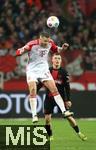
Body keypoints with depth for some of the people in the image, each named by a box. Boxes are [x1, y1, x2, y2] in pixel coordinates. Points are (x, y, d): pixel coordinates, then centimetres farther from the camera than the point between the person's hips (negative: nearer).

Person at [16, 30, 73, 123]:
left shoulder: (50, 43, -4)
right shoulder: (32, 44, -18)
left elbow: (55, 50, 19)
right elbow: (18, 52, -18)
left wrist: (62, 48, -1)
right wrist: (24, 50, -40)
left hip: (44, 70, 4)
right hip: (32, 70, -4)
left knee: (54, 90, -4)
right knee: (33, 91, -18)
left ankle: (64, 111, -4)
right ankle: (34, 115, -16)